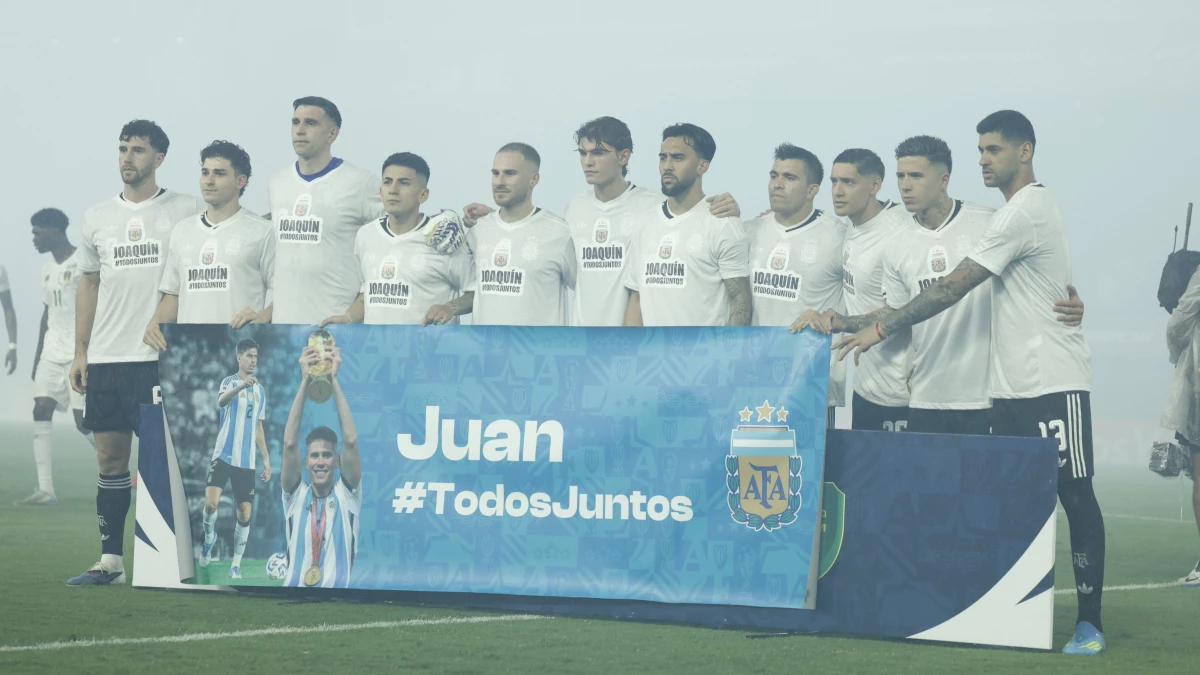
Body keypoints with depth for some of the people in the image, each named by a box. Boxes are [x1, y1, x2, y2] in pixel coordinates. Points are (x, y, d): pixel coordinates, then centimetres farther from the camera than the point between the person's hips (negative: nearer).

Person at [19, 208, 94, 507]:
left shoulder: (82, 263, -9)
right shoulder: (47, 269, 16)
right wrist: (37, 356, 20)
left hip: (80, 354, -7)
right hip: (52, 353, 7)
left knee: (83, 419, -9)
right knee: (41, 409, -7)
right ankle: (45, 489, -10)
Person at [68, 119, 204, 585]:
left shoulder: (187, 211, 1)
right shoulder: (98, 218, 13)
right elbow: (88, 285, 19)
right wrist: (80, 352, 13)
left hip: (161, 356, -4)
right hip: (106, 356, 4)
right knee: (110, 458, 6)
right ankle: (111, 560, 10)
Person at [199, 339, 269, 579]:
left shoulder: (260, 390, 14)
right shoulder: (230, 382, -2)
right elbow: (221, 401, -27)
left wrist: (266, 459, 15)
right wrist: (241, 386, -47)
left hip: (246, 461, 5)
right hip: (223, 455, -5)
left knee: (245, 514, 0)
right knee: (211, 503, -20)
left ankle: (236, 565, 10)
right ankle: (209, 539, 9)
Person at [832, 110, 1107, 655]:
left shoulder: (1025, 211, -14)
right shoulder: (1029, 208, 17)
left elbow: (951, 289, -16)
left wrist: (880, 330, -11)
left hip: (1053, 381, -10)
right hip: (1011, 385, 10)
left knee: (1075, 495, -6)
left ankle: (1090, 621, -3)